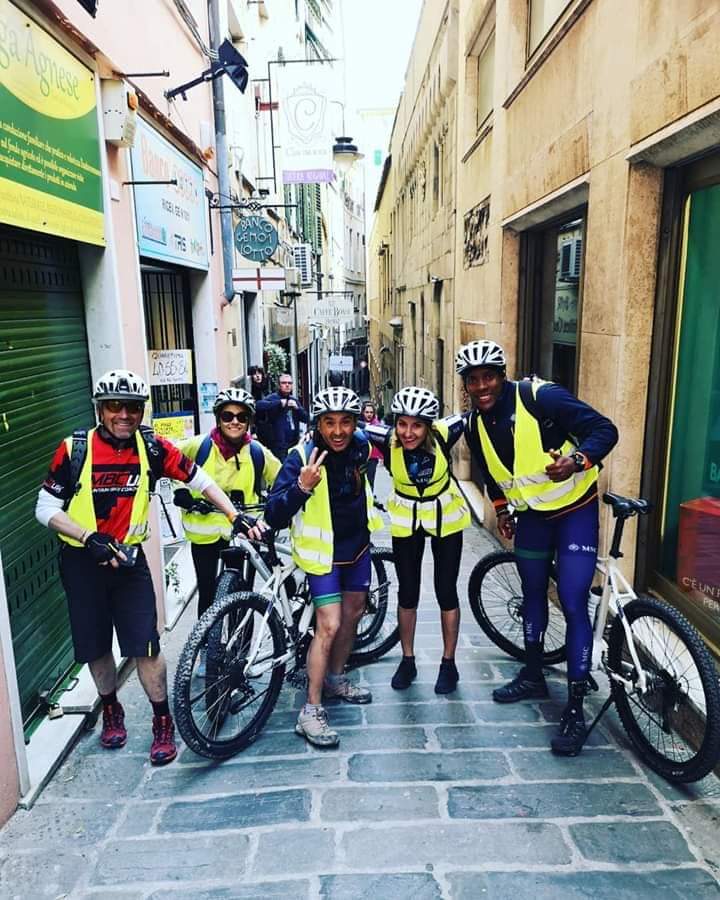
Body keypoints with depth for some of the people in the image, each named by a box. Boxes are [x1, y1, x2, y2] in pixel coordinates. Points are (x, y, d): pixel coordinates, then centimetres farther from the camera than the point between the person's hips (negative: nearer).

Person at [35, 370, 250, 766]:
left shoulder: (152, 447, -9)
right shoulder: (74, 449, -12)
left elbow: (200, 480, -2)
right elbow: (46, 508, -7)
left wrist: (236, 516, -8)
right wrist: (89, 537, -20)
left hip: (129, 559, 0)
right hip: (83, 561, 0)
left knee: (146, 647, -4)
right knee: (97, 647, 13)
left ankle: (163, 723, 16)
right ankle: (111, 710, 39)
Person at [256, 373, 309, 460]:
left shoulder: (294, 400, 16)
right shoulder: (272, 397, -3)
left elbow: (306, 418, 9)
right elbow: (259, 405, -24)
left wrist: (297, 407, -9)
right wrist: (279, 403, -25)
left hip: (294, 443, 6)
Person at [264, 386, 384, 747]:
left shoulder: (360, 445, -9)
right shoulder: (302, 457, -25)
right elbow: (274, 516, -30)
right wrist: (302, 487, -44)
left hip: (357, 544, 7)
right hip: (323, 551, -6)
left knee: (353, 613, 17)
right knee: (328, 625, -11)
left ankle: (335, 679, 39)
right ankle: (311, 711, 2)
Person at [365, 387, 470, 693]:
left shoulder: (443, 435, -27)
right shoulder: (388, 440, -25)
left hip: (446, 517, -1)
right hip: (405, 518, 1)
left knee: (446, 591, 5)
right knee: (407, 592, 8)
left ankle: (448, 663, 23)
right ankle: (408, 660, 27)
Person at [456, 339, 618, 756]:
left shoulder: (542, 397, -22)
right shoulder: (476, 424, -3)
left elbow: (605, 429, -21)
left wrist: (577, 459, -38)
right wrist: (502, 509, 18)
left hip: (575, 510, -6)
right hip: (532, 515, 6)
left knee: (574, 605, -8)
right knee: (533, 594, 18)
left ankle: (576, 710, 3)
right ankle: (533, 676, 37)